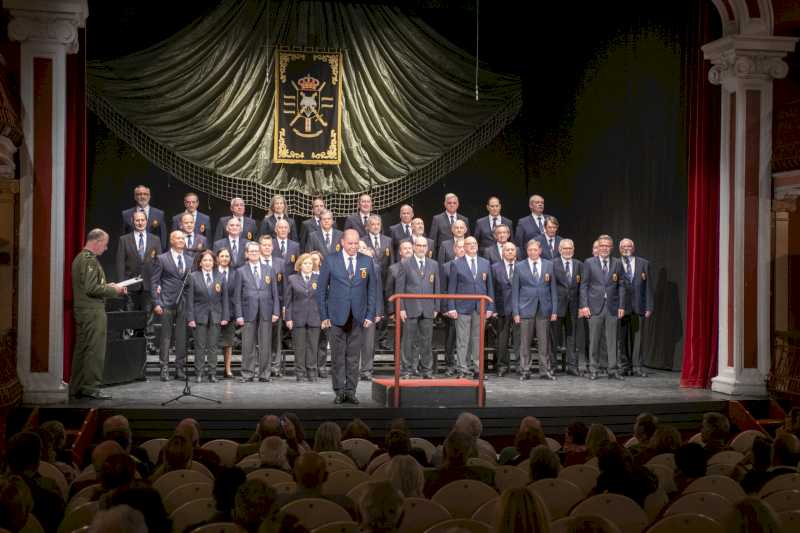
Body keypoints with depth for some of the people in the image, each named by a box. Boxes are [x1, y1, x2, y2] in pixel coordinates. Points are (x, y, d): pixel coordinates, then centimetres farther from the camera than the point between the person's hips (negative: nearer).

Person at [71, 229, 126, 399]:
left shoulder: (80, 257, 16)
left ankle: (76, 387, 17)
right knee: (95, 350, -7)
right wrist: (114, 290, -10)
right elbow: (92, 288, -21)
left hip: (82, 310, 10)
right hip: (92, 311, -10)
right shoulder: (90, 260, -15)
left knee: (81, 349, 12)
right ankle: (91, 387, -5)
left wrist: (109, 286, 15)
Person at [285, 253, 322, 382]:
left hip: (314, 318, 1)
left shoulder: (318, 279, 7)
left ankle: (312, 373, 9)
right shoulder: (292, 279, 6)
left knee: (313, 346, 2)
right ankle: (300, 373, 8)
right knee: (299, 347, 2)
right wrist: (288, 318, -3)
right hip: (298, 317, -1)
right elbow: (288, 300, 4)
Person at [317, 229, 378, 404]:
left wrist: (370, 315, 2)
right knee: (338, 356, 2)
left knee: (353, 357, 3)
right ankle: (339, 391, 8)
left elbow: (372, 289, 9)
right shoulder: (330, 261, 1)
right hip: (337, 317, -1)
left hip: (358, 317, 1)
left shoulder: (367, 261, 7)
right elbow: (322, 290, 3)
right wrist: (324, 316, -1)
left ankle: (351, 391, 10)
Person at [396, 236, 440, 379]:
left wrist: (436, 307, 7)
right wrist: (401, 308, -6)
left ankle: (427, 371, 11)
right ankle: (408, 370, 5)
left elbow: (436, 287, 13)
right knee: (409, 341, -1)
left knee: (427, 341, 4)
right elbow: (399, 288, 0)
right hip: (410, 308, -2)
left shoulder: (434, 265, 12)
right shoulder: (405, 264, 3)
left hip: (428, 310, 3)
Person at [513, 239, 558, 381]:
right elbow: (515, 291, 3)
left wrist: (554, 310, 1)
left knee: (544, 342, 3)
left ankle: (545, 370, 10)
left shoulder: (549, 265, 7)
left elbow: (553, 288, 7)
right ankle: (524, 371, 9)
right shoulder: (520, 267, 4)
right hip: (526, 309, -1)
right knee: (525, 342, 1)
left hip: (544, 309, 1)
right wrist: (516, 312, -4)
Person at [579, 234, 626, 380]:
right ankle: (593, 370, 11)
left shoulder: (617, 263, 8)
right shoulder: (589, 263, 3)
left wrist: (621, 306, 2)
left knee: (612, 340, 3)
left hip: (612, 307, 2)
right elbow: (584, 285, 2)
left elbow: (621, 286, 9)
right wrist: (584, 305, -6)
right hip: (595, 307, -1)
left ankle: (612, 370, 8)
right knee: (594, 340, 3)